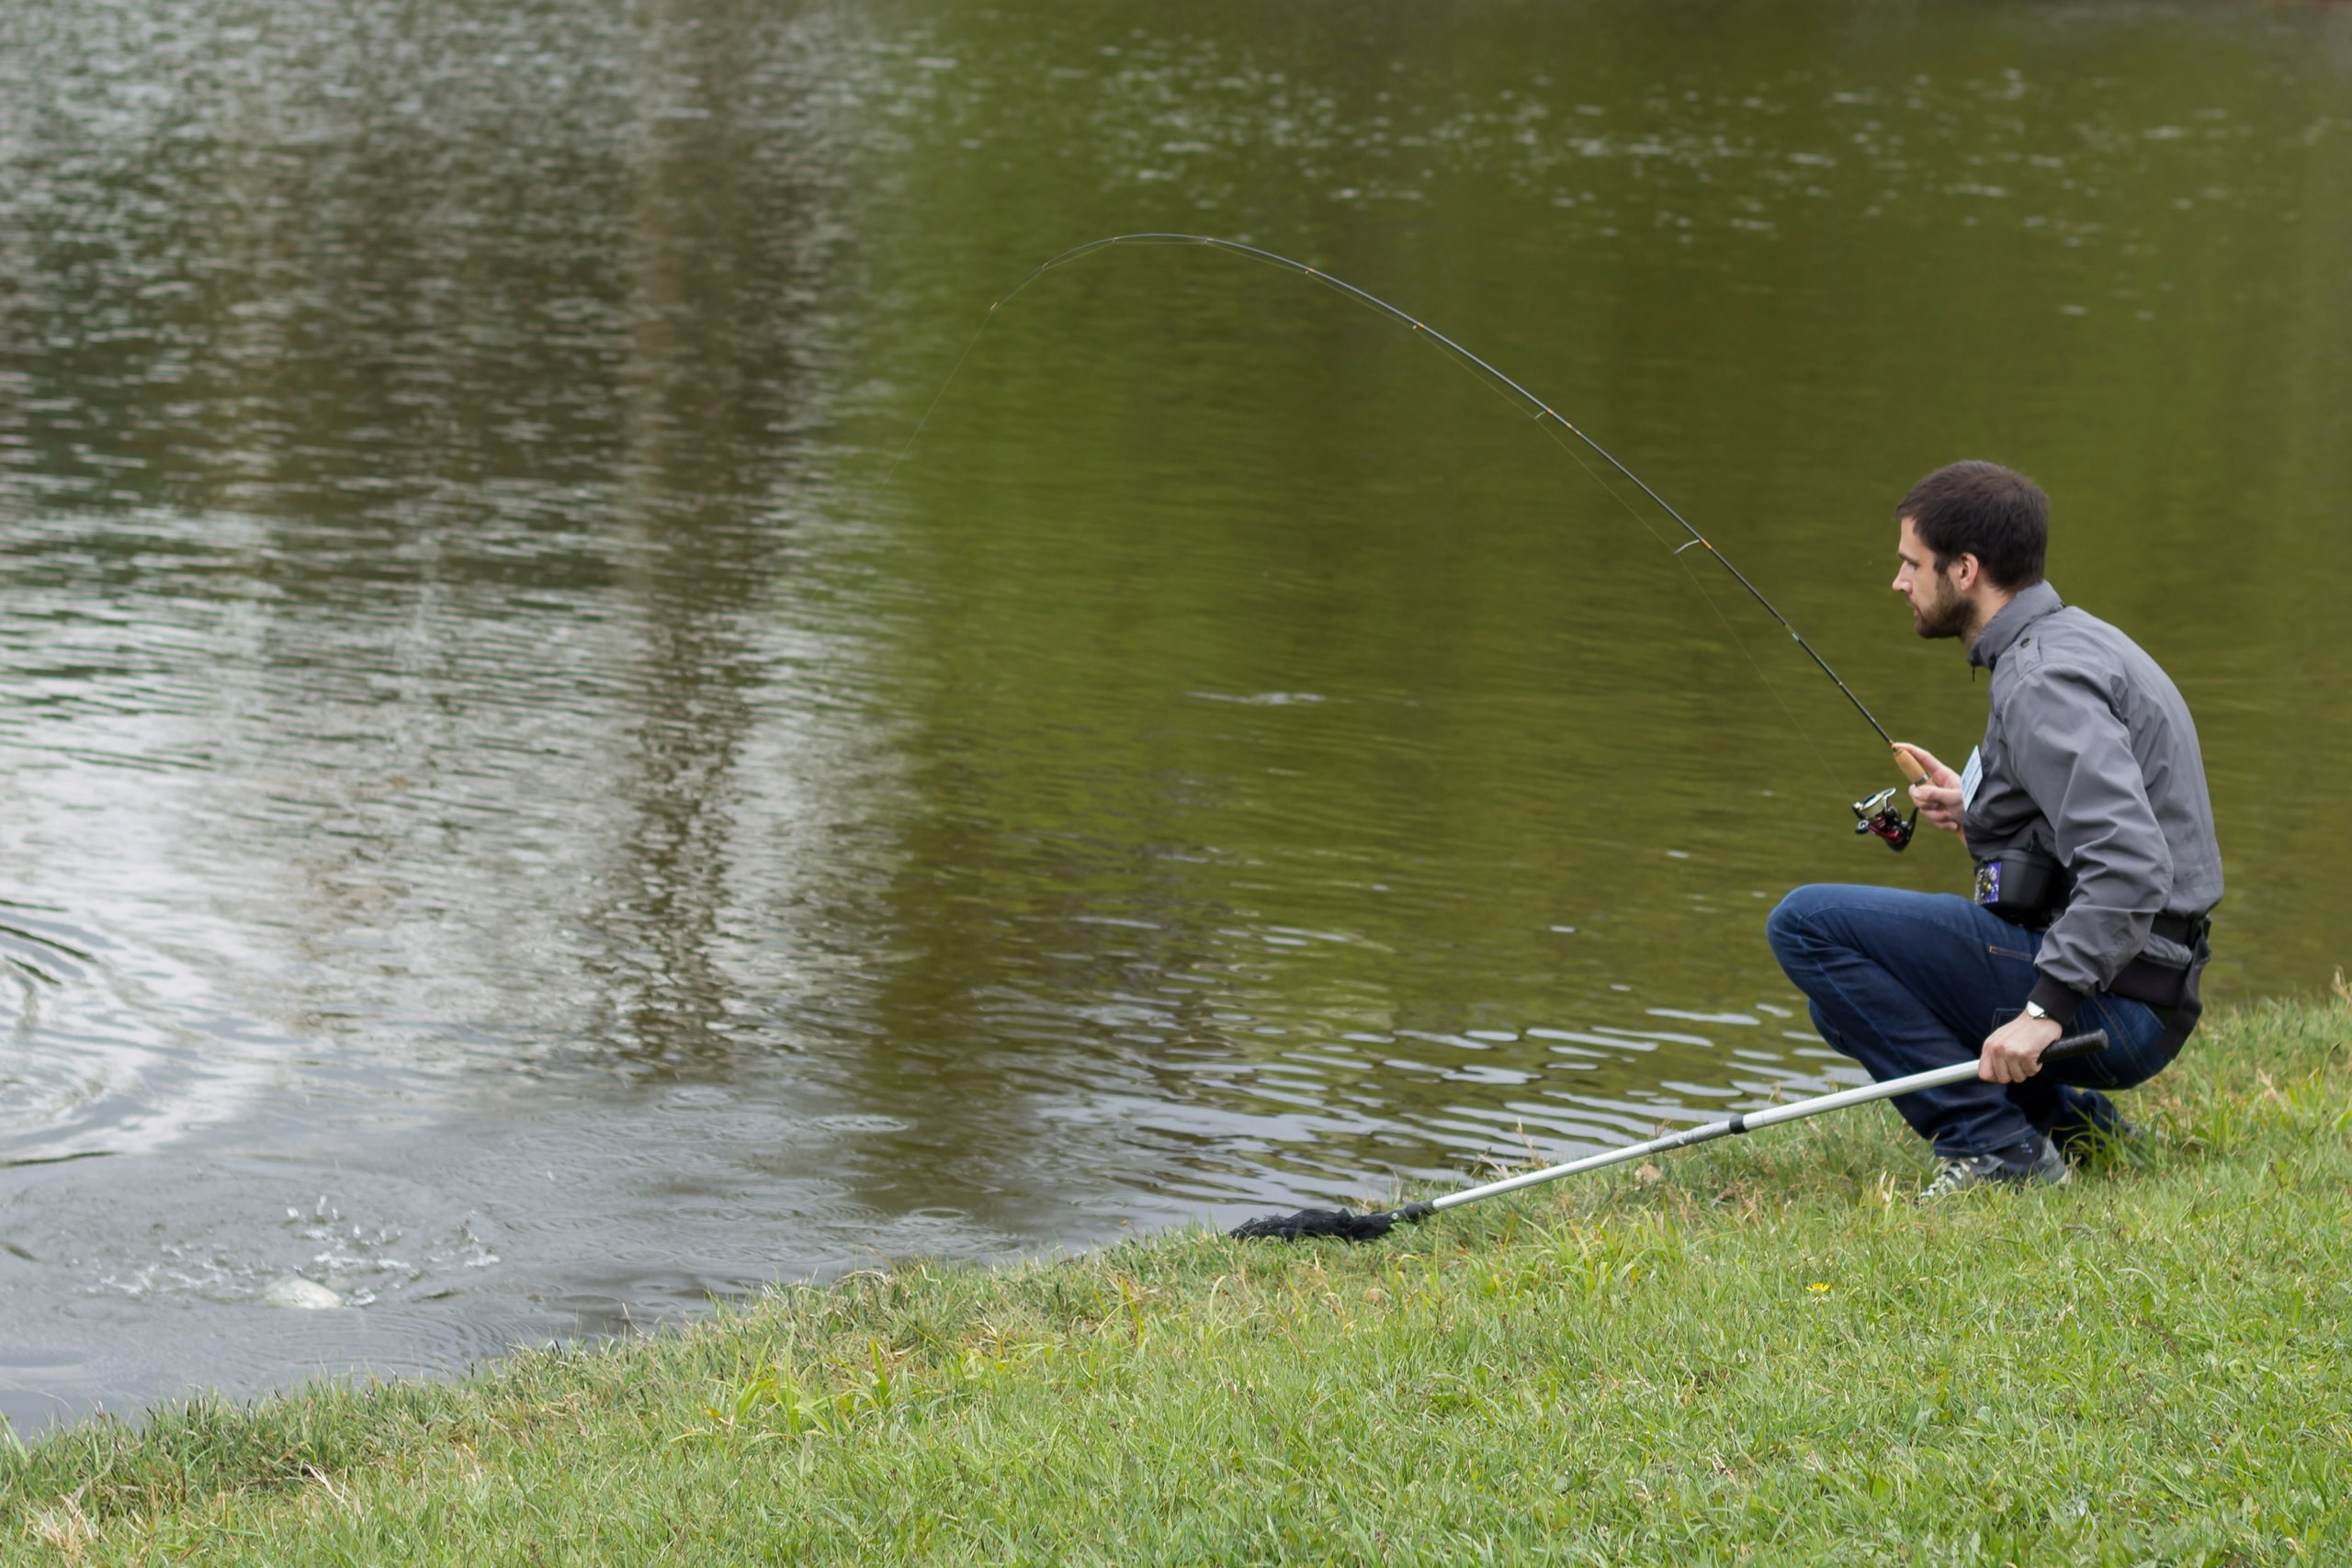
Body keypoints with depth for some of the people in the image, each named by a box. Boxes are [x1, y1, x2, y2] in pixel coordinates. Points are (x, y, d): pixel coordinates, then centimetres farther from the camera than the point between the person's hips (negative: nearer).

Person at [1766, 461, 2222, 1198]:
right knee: (1847, 1002, 26)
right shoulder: (2078, 641, 14)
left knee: (1807, 923, -12)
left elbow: (2130, 867, -29)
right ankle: (2071, 1122, 14)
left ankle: (1993, 1142, -11)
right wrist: (1979, 811, 16)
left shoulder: (2044, 680, -18)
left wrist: (2046, 1009, -31)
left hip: (2107, 1000, -10)